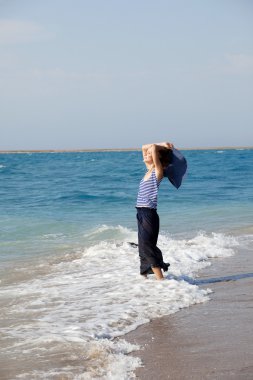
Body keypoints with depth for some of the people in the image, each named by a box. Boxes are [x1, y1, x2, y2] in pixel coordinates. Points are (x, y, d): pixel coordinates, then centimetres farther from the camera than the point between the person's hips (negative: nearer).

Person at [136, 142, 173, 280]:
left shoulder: (158, 171, -7)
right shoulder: (149, 170, 15)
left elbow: (153, 148, -18)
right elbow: (144, 147, 23)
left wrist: (161, 147, 0)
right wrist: (162, 144, 16)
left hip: (149, 214, -8)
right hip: (141, 213, 8)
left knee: (147, 248, -11)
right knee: (144, 248, 10)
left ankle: (160, 280, -10)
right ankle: (144, 276, 15)